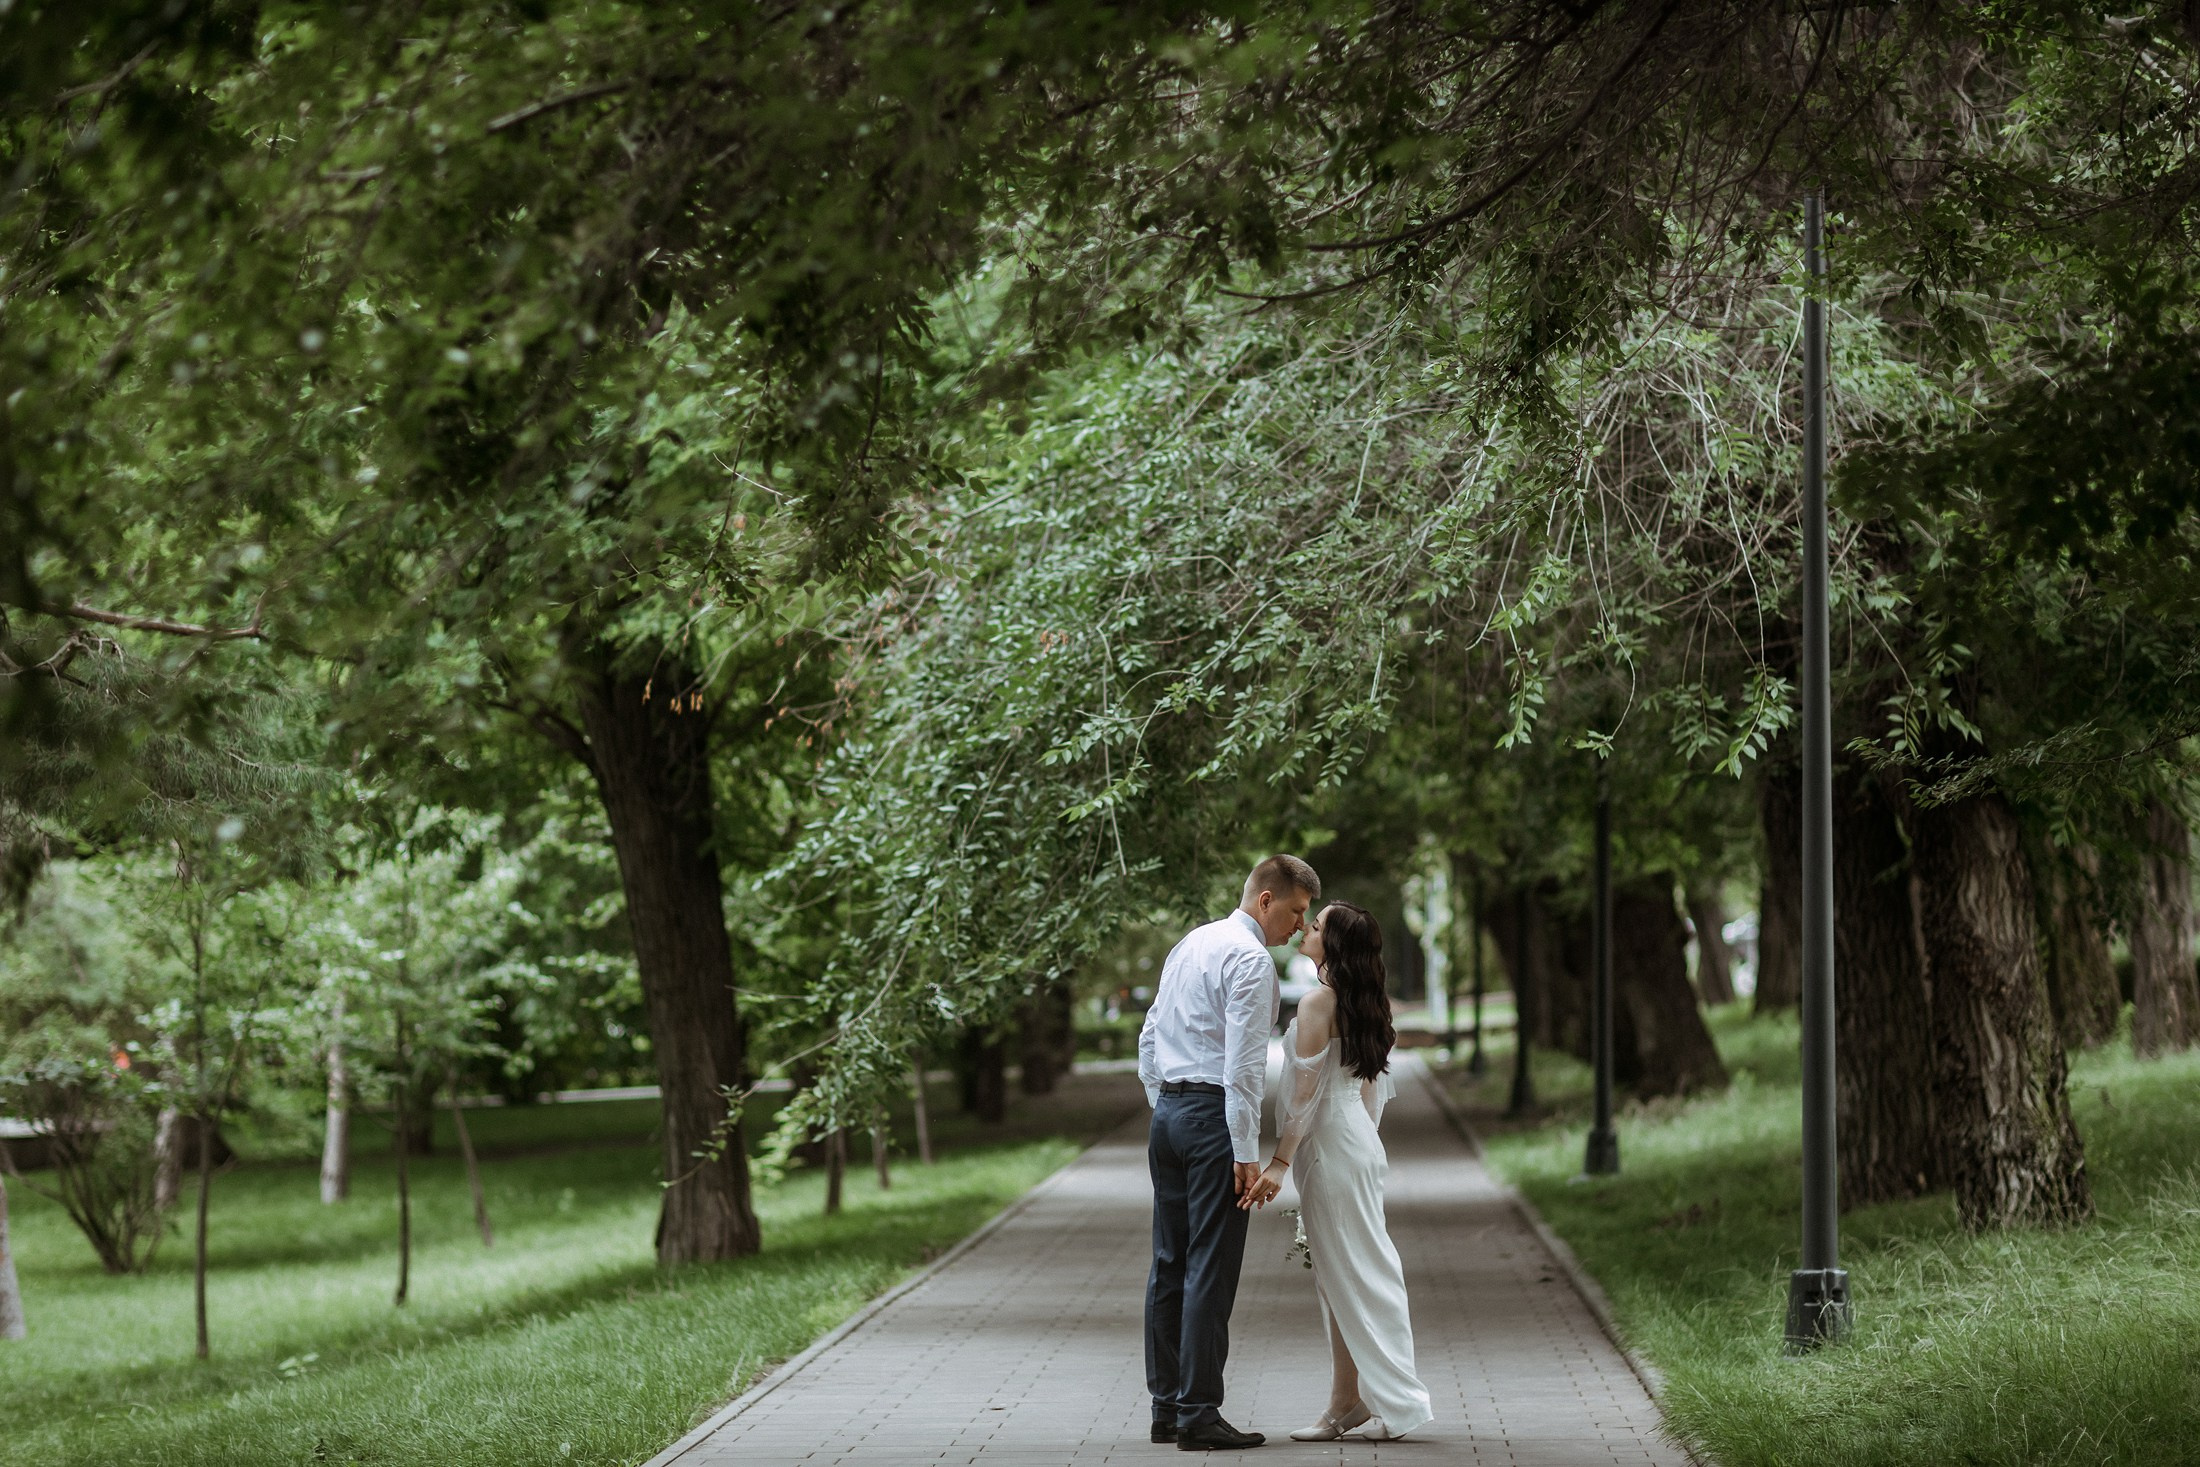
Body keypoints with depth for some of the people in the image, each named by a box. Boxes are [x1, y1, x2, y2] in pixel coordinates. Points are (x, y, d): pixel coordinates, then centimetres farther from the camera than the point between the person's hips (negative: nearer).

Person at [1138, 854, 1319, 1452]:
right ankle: (1198, 1417, -7)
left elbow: (1149, 1041, 21)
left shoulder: (1190, 944, 17)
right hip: (1214, 1117, -9)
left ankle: (1165, 1408, 14)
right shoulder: (1251, 959, -10)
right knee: (1211, 1269, -7)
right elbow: (1242, 1064, -17)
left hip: (1167, 1112, 9)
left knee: (1170, 1265, 10)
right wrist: (1245, 1154, -16)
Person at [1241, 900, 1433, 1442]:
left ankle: (1397, 1402, -2)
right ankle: (1348, 1405, 15)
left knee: (1348, 1277, -4)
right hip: (1362, 1142, 9)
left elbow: (1305, 1092, -17)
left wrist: (1279, 1163, -16)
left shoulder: (1317, 1005, -15)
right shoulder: (1367, 1005, 11)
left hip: (1330, 1148, -9)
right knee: (1343, 1279, 12)